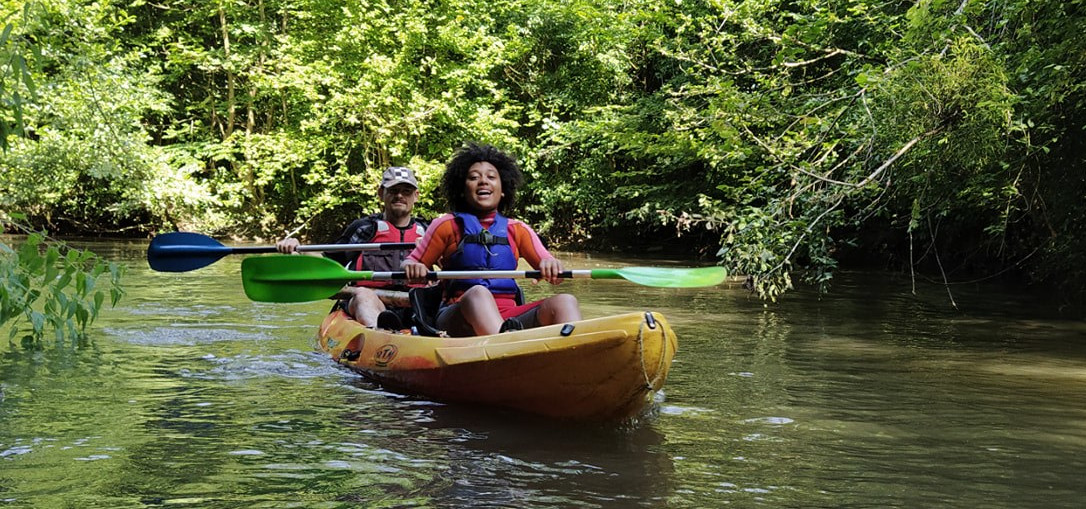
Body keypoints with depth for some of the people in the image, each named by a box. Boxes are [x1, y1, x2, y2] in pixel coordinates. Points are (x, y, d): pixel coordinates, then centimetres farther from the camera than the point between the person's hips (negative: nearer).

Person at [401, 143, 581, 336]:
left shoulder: (518, 230, 20)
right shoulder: (447, 226, 14)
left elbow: (555, 277, 12)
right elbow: (410, 264, 14)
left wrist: (551, 266, -14)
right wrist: (412, 268, -12)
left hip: (508, 319, 3)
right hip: (457, 317, -3)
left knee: (564, 302, -24)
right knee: (477, 293, -38)